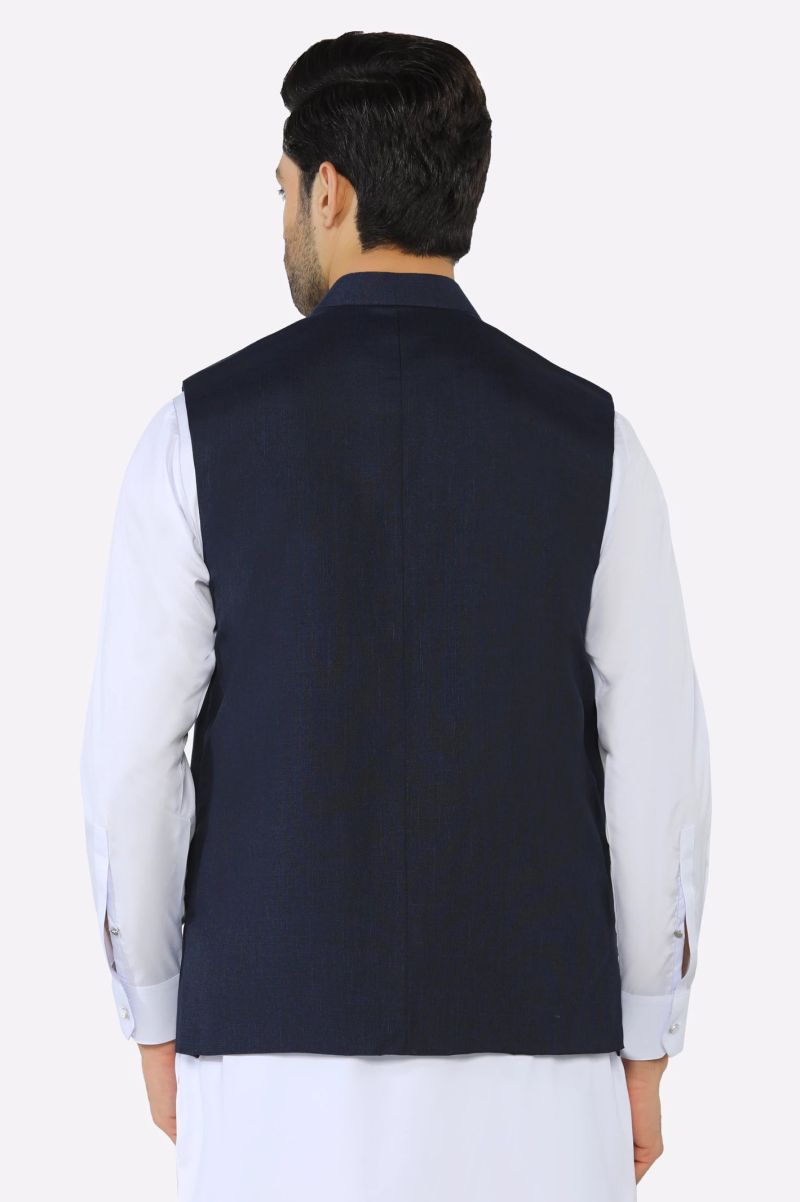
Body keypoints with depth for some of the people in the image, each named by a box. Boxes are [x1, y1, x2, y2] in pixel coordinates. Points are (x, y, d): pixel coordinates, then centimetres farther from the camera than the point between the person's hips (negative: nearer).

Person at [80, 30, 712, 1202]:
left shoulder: (200, 430, -5)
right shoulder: (590, 440, -3)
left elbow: (133, 762, -3)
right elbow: (656, 773, -2)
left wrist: (157, 1020, 12)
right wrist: (641, 1055, 9)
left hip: (284, 1046, 0)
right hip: (524, 1058, 1)